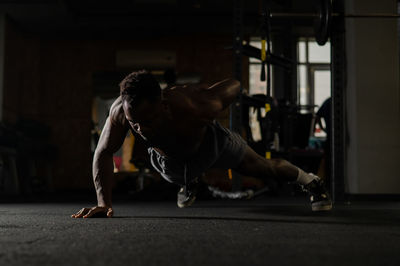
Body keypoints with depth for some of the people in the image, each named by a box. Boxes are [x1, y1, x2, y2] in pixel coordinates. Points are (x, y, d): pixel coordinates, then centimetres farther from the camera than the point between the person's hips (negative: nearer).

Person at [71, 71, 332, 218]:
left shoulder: (197, 106, -48)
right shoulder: (121, 110, -44)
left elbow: (235, 85, -27)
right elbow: (103, 154, -31)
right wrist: (104, 202, -41)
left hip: (210, 144, -2)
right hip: (168, 160, 2)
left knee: (264, 167, 17)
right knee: (183, 175, 39)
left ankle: (311, 181, 46)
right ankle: (189, 184, 78)